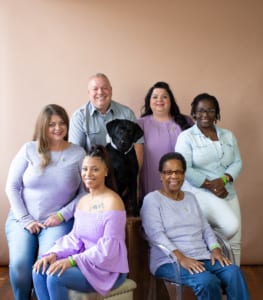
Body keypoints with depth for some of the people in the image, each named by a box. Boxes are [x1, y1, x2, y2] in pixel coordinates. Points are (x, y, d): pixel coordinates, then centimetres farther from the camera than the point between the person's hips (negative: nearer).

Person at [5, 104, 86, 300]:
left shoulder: (78, 153, 0)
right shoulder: (29, 149, 1)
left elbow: (85, 192, -1)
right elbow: (12, 187, 2)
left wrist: (62, 215, -11)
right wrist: (25, 219, -6)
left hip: (58, 221, -1)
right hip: (23, 219, 1)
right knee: (19, 264, -20)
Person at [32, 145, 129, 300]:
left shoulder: (112, 201, -17)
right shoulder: (83, 201, 9)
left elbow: (108, 248, -21)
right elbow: (74, 237, 8)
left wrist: (72, 261, -26)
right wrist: (54, 254, -11)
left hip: (108, 269, -7)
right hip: (86, 262, 8)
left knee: (55, 277, -25)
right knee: (40, 270, -12)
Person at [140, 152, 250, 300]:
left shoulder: (191, 197, 21)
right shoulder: (152, 200, 0)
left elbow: (206, 228, 17)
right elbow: (156, 234, -13)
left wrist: (215, 249, -4)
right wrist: (181, 258, -24)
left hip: (202, 257, 6)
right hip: (170, 261, -5)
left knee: (234, 273, -23)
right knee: (207, 281, -33)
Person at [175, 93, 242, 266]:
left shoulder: (228, 136, 13)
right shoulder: (186, 137, -3)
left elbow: (237, 162, 7)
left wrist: (223, 180, -12)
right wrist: (209, 185, -18)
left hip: (228, 192, 6)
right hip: (199, 191, -6)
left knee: (235, 243, 5)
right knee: (231, 225, -25)